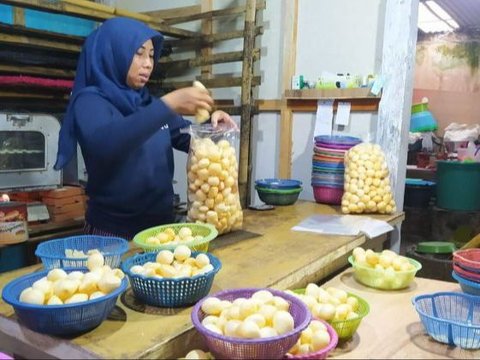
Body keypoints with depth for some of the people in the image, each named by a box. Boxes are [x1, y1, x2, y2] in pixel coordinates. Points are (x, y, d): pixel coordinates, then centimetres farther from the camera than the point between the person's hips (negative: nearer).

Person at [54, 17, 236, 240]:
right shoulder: (90, 101, -10)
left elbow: (192, 140, 13)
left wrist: (211, 124, -8)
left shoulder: (148, 104, 8)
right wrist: (167, 105, -36)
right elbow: (103, 144, -31)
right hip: (112, 231, -5)